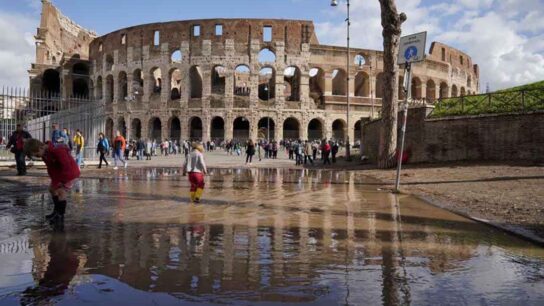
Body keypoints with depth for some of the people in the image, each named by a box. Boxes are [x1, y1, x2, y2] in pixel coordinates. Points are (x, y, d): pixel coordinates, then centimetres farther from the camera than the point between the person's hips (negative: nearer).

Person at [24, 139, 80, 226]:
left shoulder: (57, 151, -33)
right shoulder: (44, 154, -3)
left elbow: (67, 167, -31)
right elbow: (50, 169, 6)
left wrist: (61, 181, -22)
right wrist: (54, 181, -3)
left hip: (70, 173, -10)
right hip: (60, 173, 10)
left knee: (61, 192, -18)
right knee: (52, 189, 17)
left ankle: (60, 217, -11)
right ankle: (57, 211, 32)